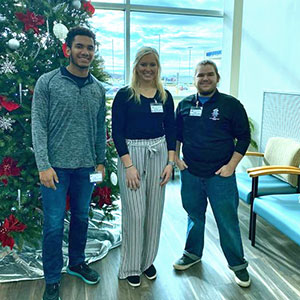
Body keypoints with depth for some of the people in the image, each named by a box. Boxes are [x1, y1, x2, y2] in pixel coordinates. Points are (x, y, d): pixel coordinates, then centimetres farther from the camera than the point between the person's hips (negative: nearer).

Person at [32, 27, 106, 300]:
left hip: (86, 167, 4)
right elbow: (38, 126, -8)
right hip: (56, 166, -3)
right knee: (54, 225, 3)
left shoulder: (98, 89, 7)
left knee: (81, 218, 16)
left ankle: (77, 263, 38)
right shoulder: (47, 82, -4)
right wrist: (44, 165, -14)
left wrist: (101, 161, 10)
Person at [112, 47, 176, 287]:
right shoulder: (124, 95, -3)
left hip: (158, 154, 4)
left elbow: (171, 130, 9)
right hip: (131, 153, -3)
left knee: (154, 211, 9)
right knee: (134, 213, -1)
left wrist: (170, 162, 0)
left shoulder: (165, 96, 7)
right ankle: (131, 267, 18)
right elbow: (117, 132, -6)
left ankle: (148, 260, 29)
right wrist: (129, 165, -13)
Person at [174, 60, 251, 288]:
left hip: (220, 175, -3)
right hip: (190, 173, 3)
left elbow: (244, 137, -2)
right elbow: (176, 134, 17)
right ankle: (193, 253, 38)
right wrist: (176, 157, 6)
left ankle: (238, 264, 24)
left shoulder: (231, 104, -4)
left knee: (227, 221, 4)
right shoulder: (184, 105, 6)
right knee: (194, 215, 17)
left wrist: (231, 165, -8)